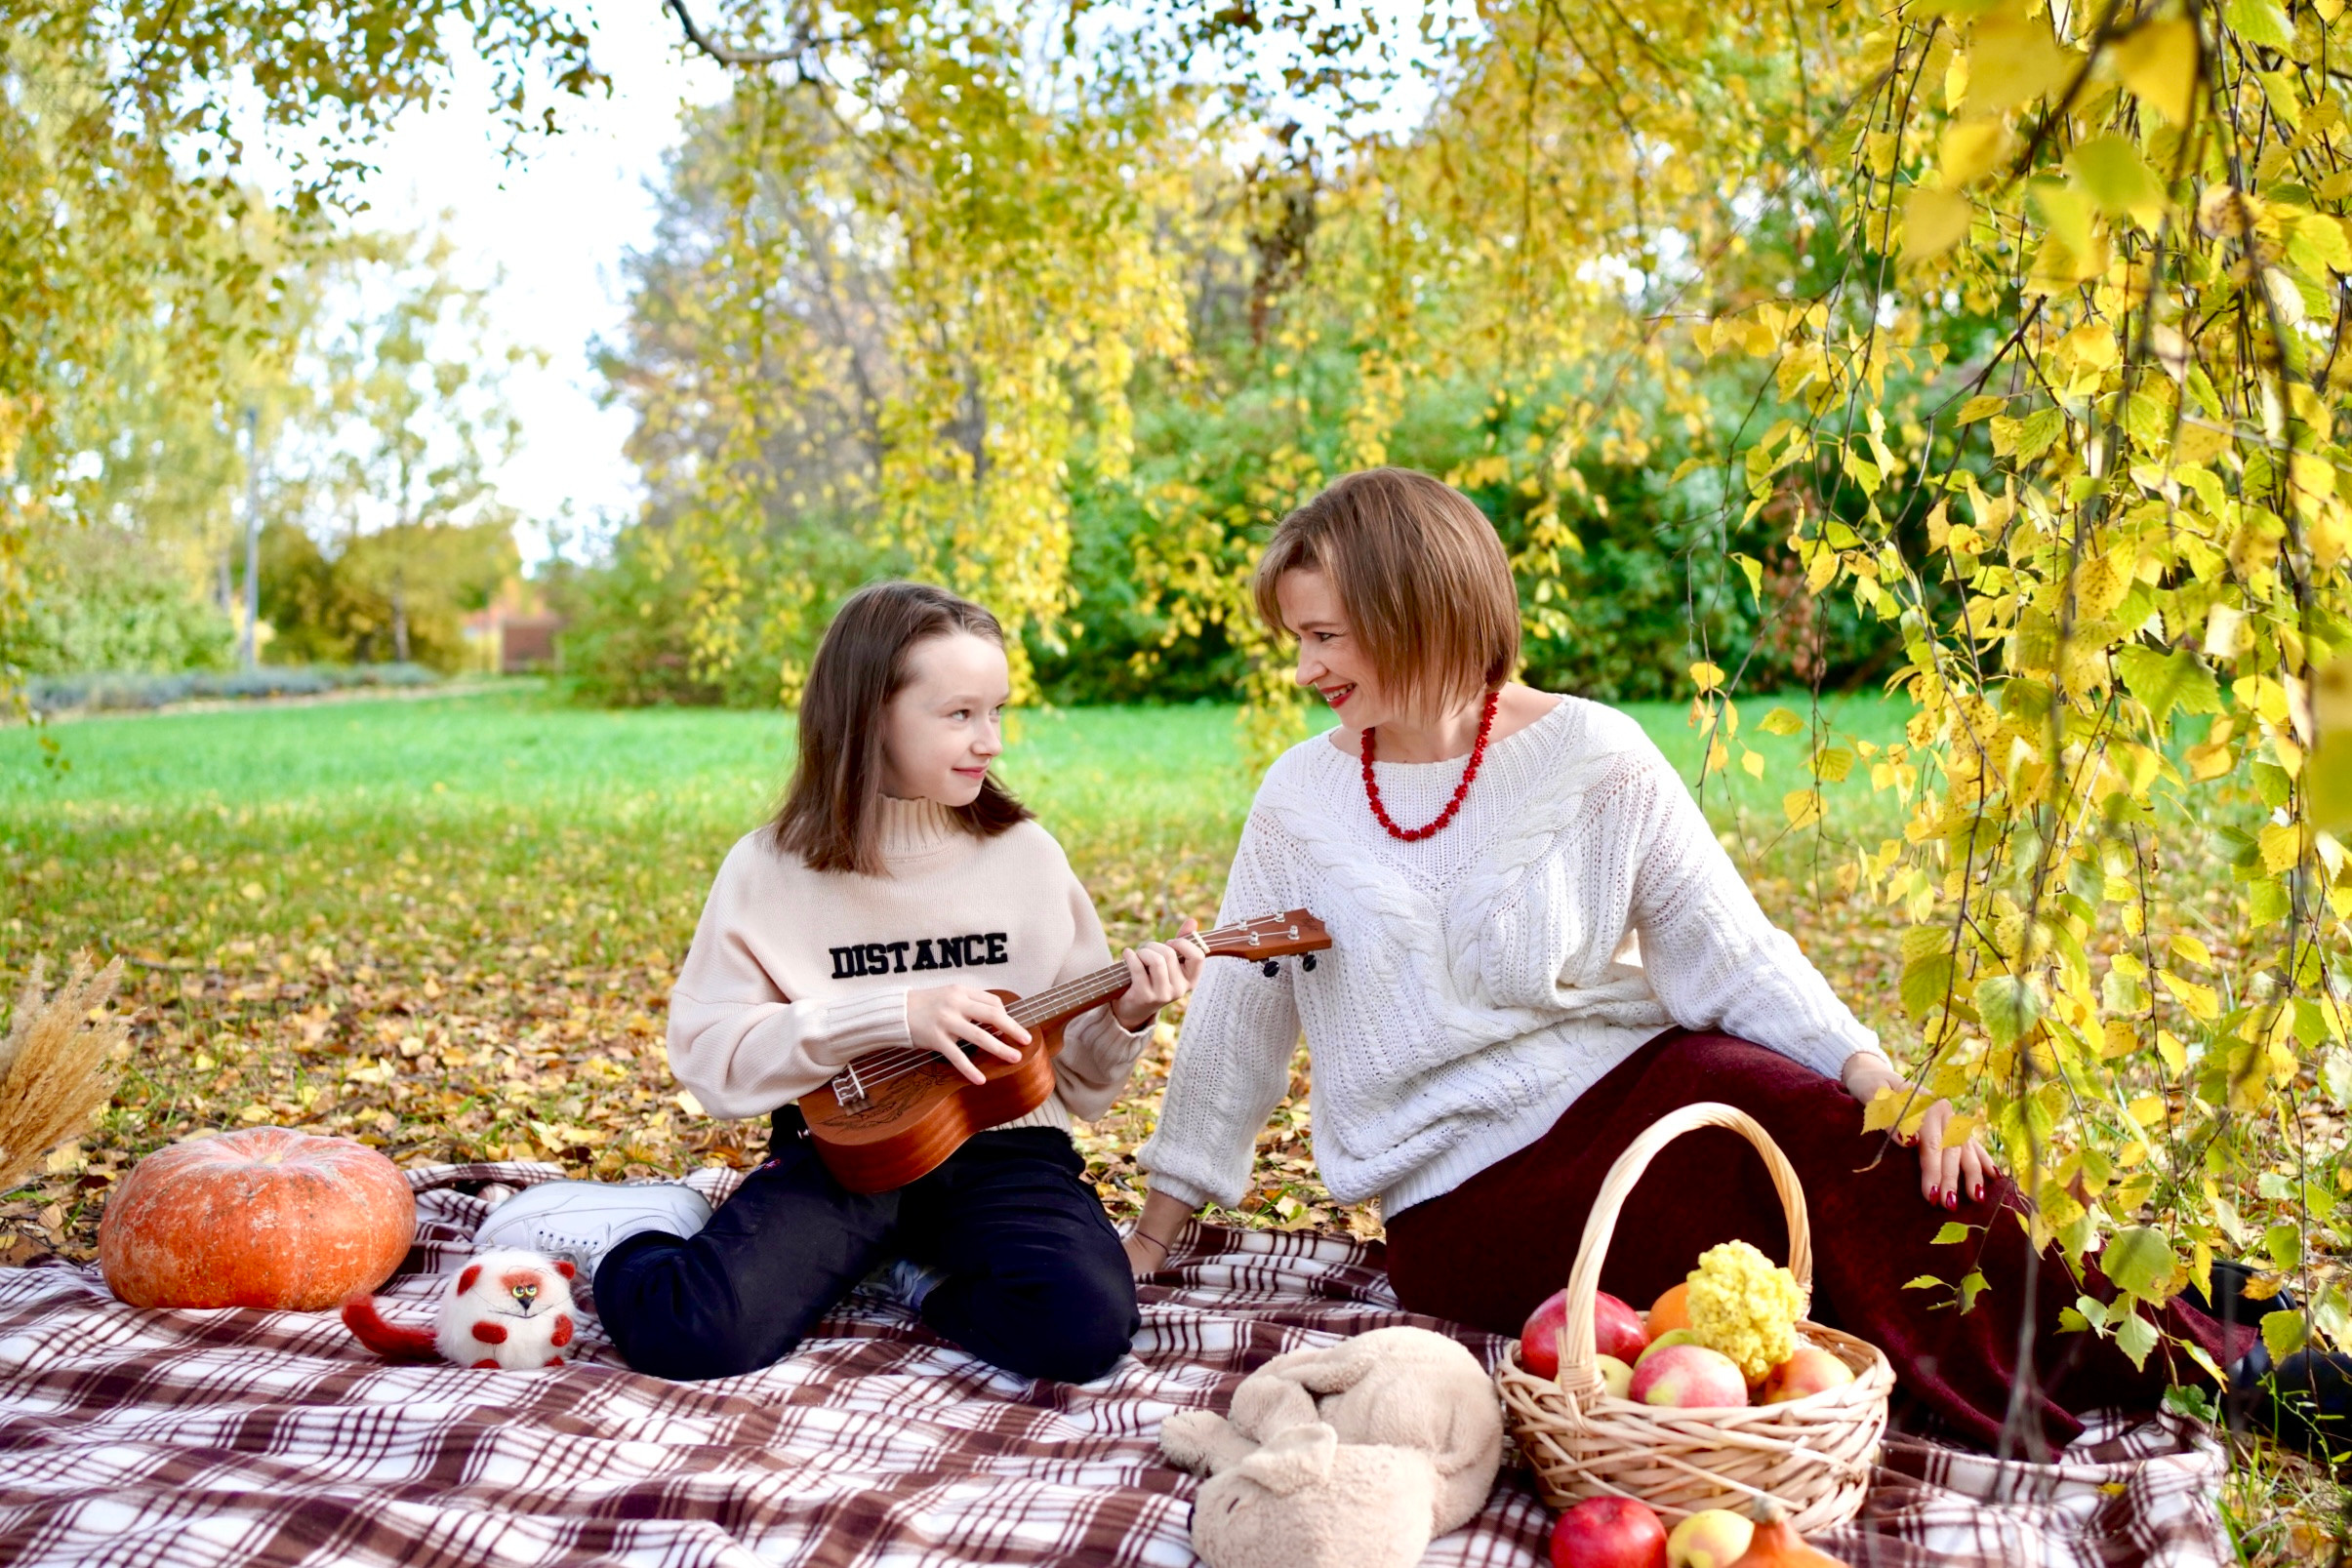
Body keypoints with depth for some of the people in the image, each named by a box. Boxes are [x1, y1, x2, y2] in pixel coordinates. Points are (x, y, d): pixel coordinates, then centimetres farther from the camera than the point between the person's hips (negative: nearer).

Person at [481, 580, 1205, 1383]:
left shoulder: (1024, 855, 5)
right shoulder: (773, 869, 0)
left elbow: (1080, 1078, 11)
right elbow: (708, 1054, -7)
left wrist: (1125, 1016, -12)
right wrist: (895, 1014, -15)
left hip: (1000, 1145, 2)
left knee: (1083, 1325, -28)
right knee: (692, 1333, -25)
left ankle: (914, 1269, 2)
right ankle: (631, 1234, 10)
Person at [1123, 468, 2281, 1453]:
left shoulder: (1594, 759, -3)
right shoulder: (1302, 800, 1)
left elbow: (1735, 954, -3)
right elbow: (1238, 1014, 9)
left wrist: (1870, 1071, -20)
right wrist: (1154, 1231, 12)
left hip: (1621, 1093, 1)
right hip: (1463, 1203, -1)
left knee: (1834, 1128, -32)